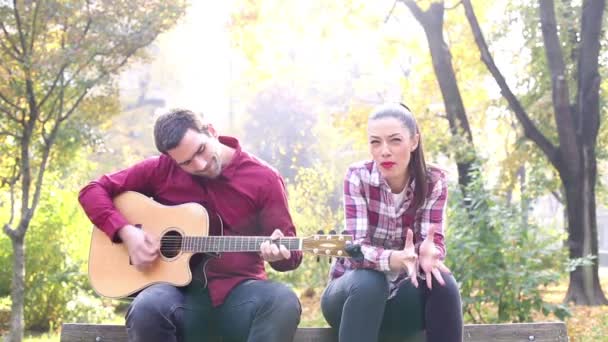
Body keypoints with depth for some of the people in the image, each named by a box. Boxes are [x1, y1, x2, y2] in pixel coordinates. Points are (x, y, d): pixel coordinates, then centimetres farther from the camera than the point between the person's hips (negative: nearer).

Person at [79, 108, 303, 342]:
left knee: (284, 302, -35)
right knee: (146, 309, -36)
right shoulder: (162, 169, 2)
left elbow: (291, 254, 3)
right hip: (183, 288, 0)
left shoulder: (264, 179, 0)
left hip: (240, 290, 0)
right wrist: (125, 232, -9)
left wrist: (278, 252, -23)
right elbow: (92, 191, 8)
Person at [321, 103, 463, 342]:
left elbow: (434, 240, -18)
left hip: (401, 291, 2)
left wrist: (428, 253, -44)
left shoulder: (433, 182, -8)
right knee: (368, 284, -36)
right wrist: (393, 259, -47)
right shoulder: (358, 177, -15)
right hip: (354, 290, -2)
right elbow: (356, 248, -26)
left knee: (442, 284, -29)